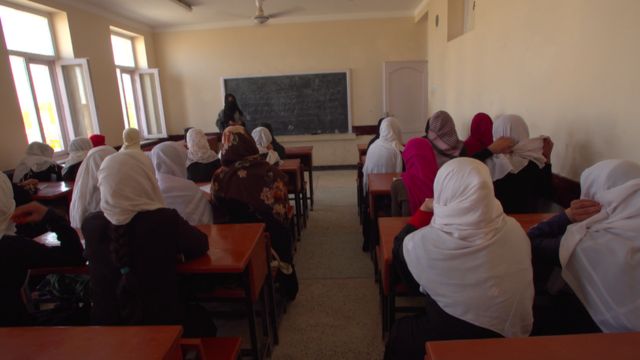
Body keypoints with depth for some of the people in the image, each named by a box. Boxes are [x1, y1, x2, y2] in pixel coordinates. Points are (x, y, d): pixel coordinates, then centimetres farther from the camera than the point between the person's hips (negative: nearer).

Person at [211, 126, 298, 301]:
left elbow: (219, 215, -7)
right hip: (273, 235, 1)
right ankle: (285, 291, 49)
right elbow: (284, 210, -12)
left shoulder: (219, 177, -18)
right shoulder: (270, 172, -17)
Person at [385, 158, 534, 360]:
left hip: (451, 340, -4)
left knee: (400, 333, 25)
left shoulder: (427, 243, -27)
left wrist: (425, 210, 2)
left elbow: (400, 249, -4)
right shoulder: (514, 230, -15)